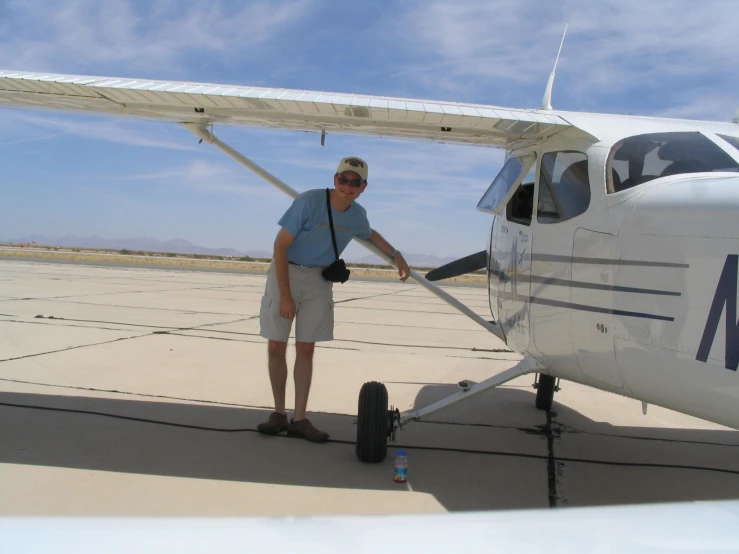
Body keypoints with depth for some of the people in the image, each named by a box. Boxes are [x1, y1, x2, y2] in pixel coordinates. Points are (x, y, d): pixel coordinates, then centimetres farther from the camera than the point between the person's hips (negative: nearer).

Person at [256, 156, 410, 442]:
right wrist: (285, 295, -19)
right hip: (286, 272, -3)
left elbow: (370, 234, 25)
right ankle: (279, 413, 15)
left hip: (319, 281, 4)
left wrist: (397, 255, 21)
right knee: (276, 347, -2)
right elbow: (281, 246, -17)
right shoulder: (310, 201, -19)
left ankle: (299, 419, 13)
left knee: (306, 349, 4)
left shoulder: (357, 215, -2)